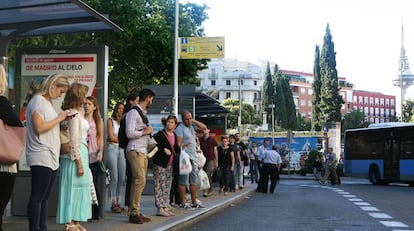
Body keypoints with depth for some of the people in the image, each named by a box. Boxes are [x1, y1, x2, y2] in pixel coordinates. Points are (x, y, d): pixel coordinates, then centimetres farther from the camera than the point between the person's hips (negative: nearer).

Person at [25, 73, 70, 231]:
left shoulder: (47, 102, 20)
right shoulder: (38, 101, -7)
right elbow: (39, 128, -17)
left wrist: (62, 122, 9)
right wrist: (59, 118, -10)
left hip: (51, 158, 9)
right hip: (41, 157, -9)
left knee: (45, 197, 10)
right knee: (37, 197, -7)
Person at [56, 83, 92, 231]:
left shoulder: (78, 113, 16)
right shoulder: (74, 114, -12)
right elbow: (73, 140, -17)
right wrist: (79, 163, -18)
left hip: (81, 153, 9)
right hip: (75, 156, -9)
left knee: (80, 188, 12)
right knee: (73, 188, -4)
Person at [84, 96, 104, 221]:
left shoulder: (98, 121, 9)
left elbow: (101, 139, 9)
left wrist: (100, 152, -7)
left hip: (94, 156, 1)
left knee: (96, 185, 0)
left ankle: (95, 214, 7)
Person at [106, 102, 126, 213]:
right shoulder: (110, 120, 5)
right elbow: (111, 137, -3)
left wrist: (116, 137, -1)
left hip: (122, 150, 4)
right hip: (112, 149, -4)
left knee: (122, 178, 0)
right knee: (114, 178, -7)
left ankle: (117, 202, 7)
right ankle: (113, 203, -3)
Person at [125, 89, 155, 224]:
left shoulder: (143, 113, 18)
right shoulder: (133, 112, -10)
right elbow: (129, 133, -17)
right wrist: (145, 132, -9)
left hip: (143, 152, 9)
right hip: (135, 151, -9)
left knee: (138, 182, 9)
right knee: (140, 181, -13)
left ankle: (135, 212, 13)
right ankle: (134, 213, -9)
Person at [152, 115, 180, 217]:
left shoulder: (174, 135, 14)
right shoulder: (160, 134, -9)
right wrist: (164, 149, -24)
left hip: (170, 164, 8)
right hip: (160, 164, -8)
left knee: (167, 187, 12)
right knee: (159, 186, -5)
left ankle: (166, 206, 18)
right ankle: (160, 208, -4)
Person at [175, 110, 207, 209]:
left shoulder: (191, 126, 15)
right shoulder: (180, 128, -8)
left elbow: (204, 127, 20)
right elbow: (178, 144, -15)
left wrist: (194, 121, 7)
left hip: (193, 158, 9)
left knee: (194, 181, 11)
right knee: (183, 182, -6)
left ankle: (194, 202, 18)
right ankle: (183, 203, -3)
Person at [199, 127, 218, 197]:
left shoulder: (212, 140, 1)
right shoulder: (200, 140, 8)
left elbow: (215, 151, 4)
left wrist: (216, 161, 2)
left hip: (211, 160, -4)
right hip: (203, 159, 4)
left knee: (208, 175, -15)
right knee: (207, 176, 9)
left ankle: (206, 191, -19)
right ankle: (210, 191, 18)